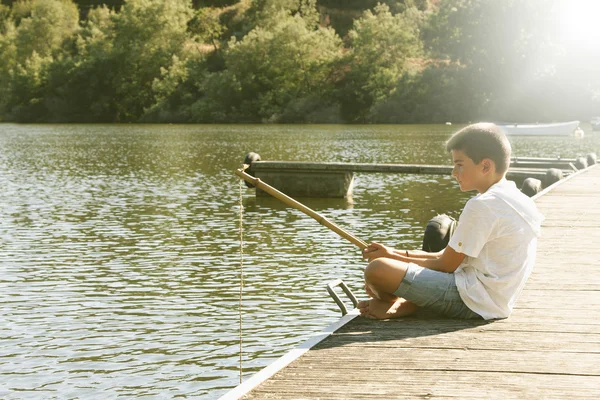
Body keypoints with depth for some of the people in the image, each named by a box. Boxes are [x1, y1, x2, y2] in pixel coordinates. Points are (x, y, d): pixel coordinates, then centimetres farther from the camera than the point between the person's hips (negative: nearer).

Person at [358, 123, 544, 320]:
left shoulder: (482, 205, -17)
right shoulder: (517, 199, 14)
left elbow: (445, 265, -11)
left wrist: (393, 257, 1)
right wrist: (397, 254, 12)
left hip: (474, 301, -11)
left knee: (377, 269, -20)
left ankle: (392, 304, 12)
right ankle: (404, 305, 4)